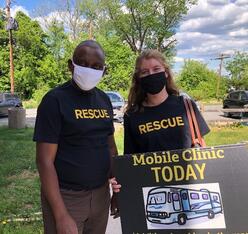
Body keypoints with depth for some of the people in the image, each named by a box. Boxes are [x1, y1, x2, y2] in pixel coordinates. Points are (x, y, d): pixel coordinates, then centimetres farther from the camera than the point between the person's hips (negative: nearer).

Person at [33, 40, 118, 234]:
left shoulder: (104, 100, 5)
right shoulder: (55, 100, -13)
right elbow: (45, 160, -16)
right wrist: (61, 216, -19)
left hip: (101, 194, 6)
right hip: (66, 197, -6)